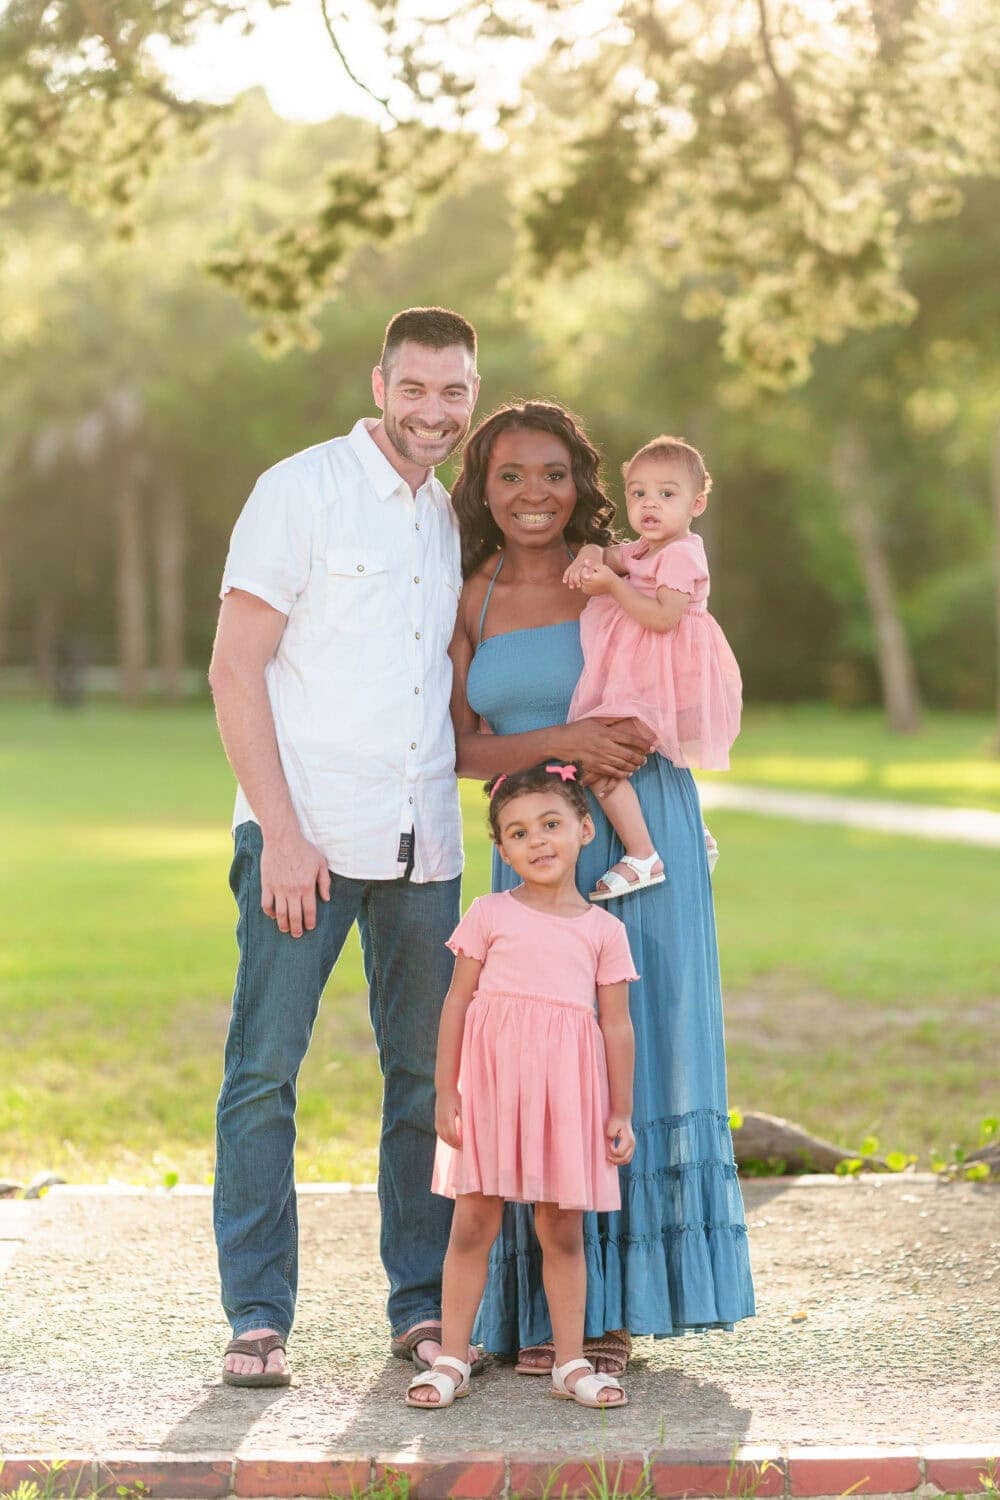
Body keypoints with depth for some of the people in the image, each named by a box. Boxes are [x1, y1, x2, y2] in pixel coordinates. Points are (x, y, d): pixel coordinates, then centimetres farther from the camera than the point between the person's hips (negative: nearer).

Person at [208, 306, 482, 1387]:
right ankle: (258, 1316, 4)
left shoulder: (452, 520, 16)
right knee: (263, 1074, -4)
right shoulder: (301, 490, -2)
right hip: (306, 838, -5)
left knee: (429, 1075, 7)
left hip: (423, 847, 6)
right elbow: (235, 669, -7)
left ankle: (424, 1303, 17)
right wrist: (280, 830, -14)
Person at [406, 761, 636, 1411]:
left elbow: (617, 1024, 8)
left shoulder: (603, 929, 7)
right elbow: (458, 1002, 4)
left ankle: (571, 1361, 14)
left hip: (567, 1088, 1)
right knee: (474, 1223, 1)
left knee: (564, 1230, 6)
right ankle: (452, 1359, 7)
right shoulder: (489, 915, 5)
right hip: (491, 1081, -1)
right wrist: (446, 1090, -3)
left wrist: (621, 1113, 5)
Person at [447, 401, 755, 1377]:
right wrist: (563, 743, -15)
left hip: (640, 843, -1)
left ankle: (614, 1305, 6)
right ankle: (539, 1314, 4)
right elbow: (464, 749, 3)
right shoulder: (470, 602, 7)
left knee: (635, 1054, -2)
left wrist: (623, 752, -13)